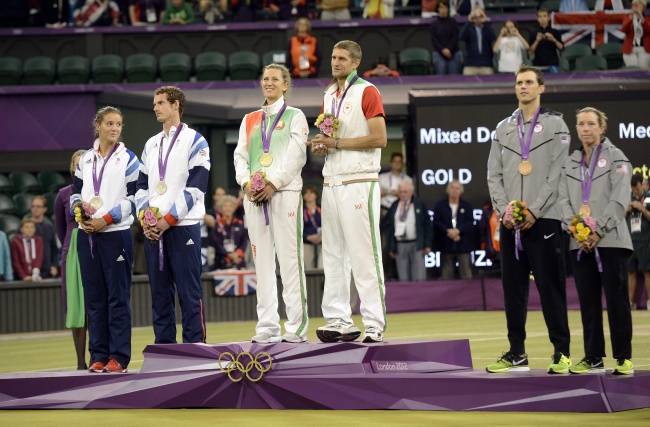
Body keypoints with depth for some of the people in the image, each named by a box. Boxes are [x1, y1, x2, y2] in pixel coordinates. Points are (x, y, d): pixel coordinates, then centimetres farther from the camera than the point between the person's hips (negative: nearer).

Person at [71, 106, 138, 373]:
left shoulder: (128, 159, 1)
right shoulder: (86, 159, 13)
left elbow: (134, 197, -5)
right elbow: (76, 192, 16)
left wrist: (106, 220, -13)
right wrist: (79, 210, -6)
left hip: (115, 234, -4)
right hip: (87, 235, 4)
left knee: (117, 297, -3)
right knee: (94, 298, 5)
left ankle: (118, 357, -1)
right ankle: (99, 356, 10)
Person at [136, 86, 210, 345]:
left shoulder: (194, 141, -1)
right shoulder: (151, 145, 18)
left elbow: (196, 187, -9)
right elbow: (142, 185, 17)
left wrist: (169, 219, -14)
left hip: (183, 226, -6)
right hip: (153, 229, 6)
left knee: (189, 291, -6)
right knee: (159, 292, 7)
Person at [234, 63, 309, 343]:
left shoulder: (295, 117, 7)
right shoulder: (249, 120, 20)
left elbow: (296, 155, -3)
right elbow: (240, 155, 14)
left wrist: (273, 184, -13)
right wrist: (246, 183, -4)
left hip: (284, 192, -4)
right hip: (254, 195, 4)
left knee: (289, 259, -8)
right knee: (262, 260, 2)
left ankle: (297, 326, -7)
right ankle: (267, 326, 4)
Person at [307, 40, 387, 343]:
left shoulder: (366, 92, -5)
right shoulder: (328, 96, 18)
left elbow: (379, 138, -13)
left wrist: (337, 142, -14)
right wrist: (321, 146, 4)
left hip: (359, 182, -8)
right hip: (331, 181, 8)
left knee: (364, 254, -9)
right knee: (333, 255, 6)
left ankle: (374, 323, -8)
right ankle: (339, 321, 10)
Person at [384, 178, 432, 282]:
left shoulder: (420, 205, 3)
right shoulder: (394, 206, 10)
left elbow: (428, 225, 3)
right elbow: (387, 227, 12)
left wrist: (427, 245, -3)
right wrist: (391, 248, 7)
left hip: (416, 245, -2)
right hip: (400, 245, 2)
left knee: (419, 279, -6)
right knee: (403, 279, 2)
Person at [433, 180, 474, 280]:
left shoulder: (467, 206, 10)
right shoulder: (440, 205, 10)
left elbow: (470, 223, -1)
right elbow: (436, 222, -1)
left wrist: (457, 231, -16)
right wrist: (448, 232, -14)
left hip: (463, 245, 0)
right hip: (446, 245, 0)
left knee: (466, 276, -4)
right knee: (446, 276, 0)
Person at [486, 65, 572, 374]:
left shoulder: (555, 125, 4)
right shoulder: (503, 128, 16)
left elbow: (557, 174, -5)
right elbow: (494, 175, 11)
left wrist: (534, 211, -13)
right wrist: (504, 210, -4)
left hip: (543, 219, -4)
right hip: (509, 222, 4)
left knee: (550, 287, -5)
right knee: (513, 288, 5)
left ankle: (561, 352, -2)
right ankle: (517, 353, 11)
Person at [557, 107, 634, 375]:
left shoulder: (616, 158, 2)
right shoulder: (570, 163, 16)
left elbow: (620, 199, -8)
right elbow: (564, 200, 8)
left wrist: (598, 230, -16)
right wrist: (576, 230, -9)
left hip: (610, 240, -4)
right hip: (580, 242, 4)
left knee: (616, 299, -5)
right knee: (588, 302, 5)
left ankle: (624, 358, -1)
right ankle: (593, 357, 10)